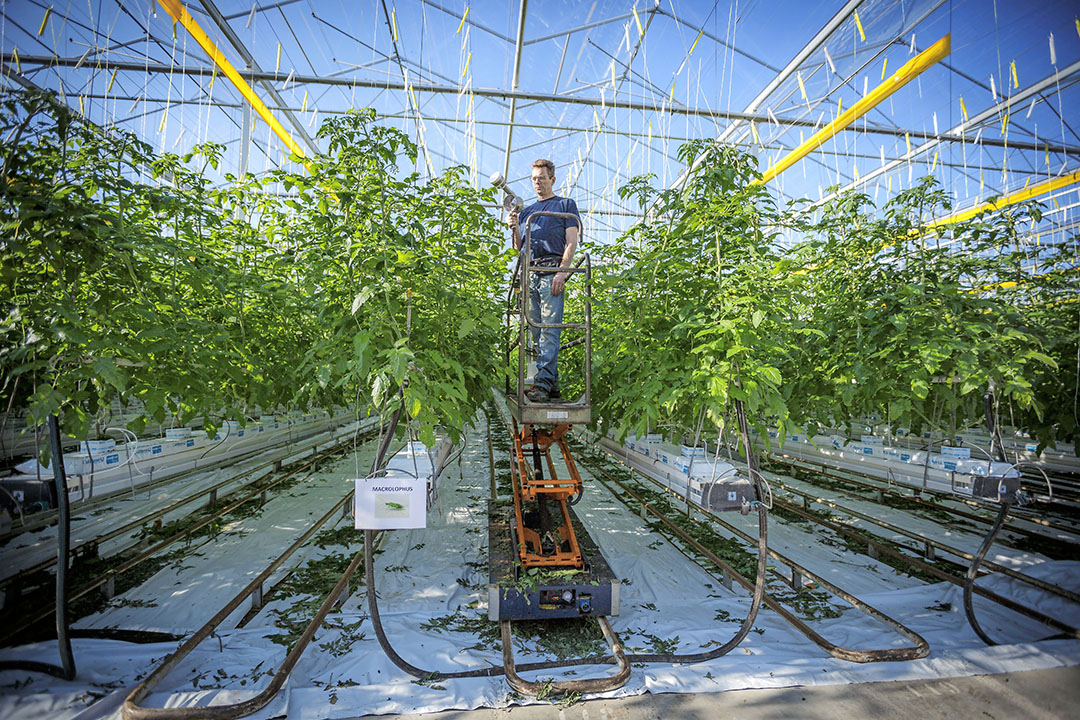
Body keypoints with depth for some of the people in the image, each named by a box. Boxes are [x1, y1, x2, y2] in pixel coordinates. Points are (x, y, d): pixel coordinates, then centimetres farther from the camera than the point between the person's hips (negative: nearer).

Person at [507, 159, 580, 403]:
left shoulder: (565, 205, 14)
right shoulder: (526, 212, 27)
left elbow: (571, 242, 2)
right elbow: (518, 248, 24)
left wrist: (562, 271, -12)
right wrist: (515, 229, 4)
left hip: (552, 270, -5)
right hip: (529, 273, 6)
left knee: (550, 328, -14)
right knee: (536, 330, 2)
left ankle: (543, 383, -19)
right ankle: (552, 382, 7)